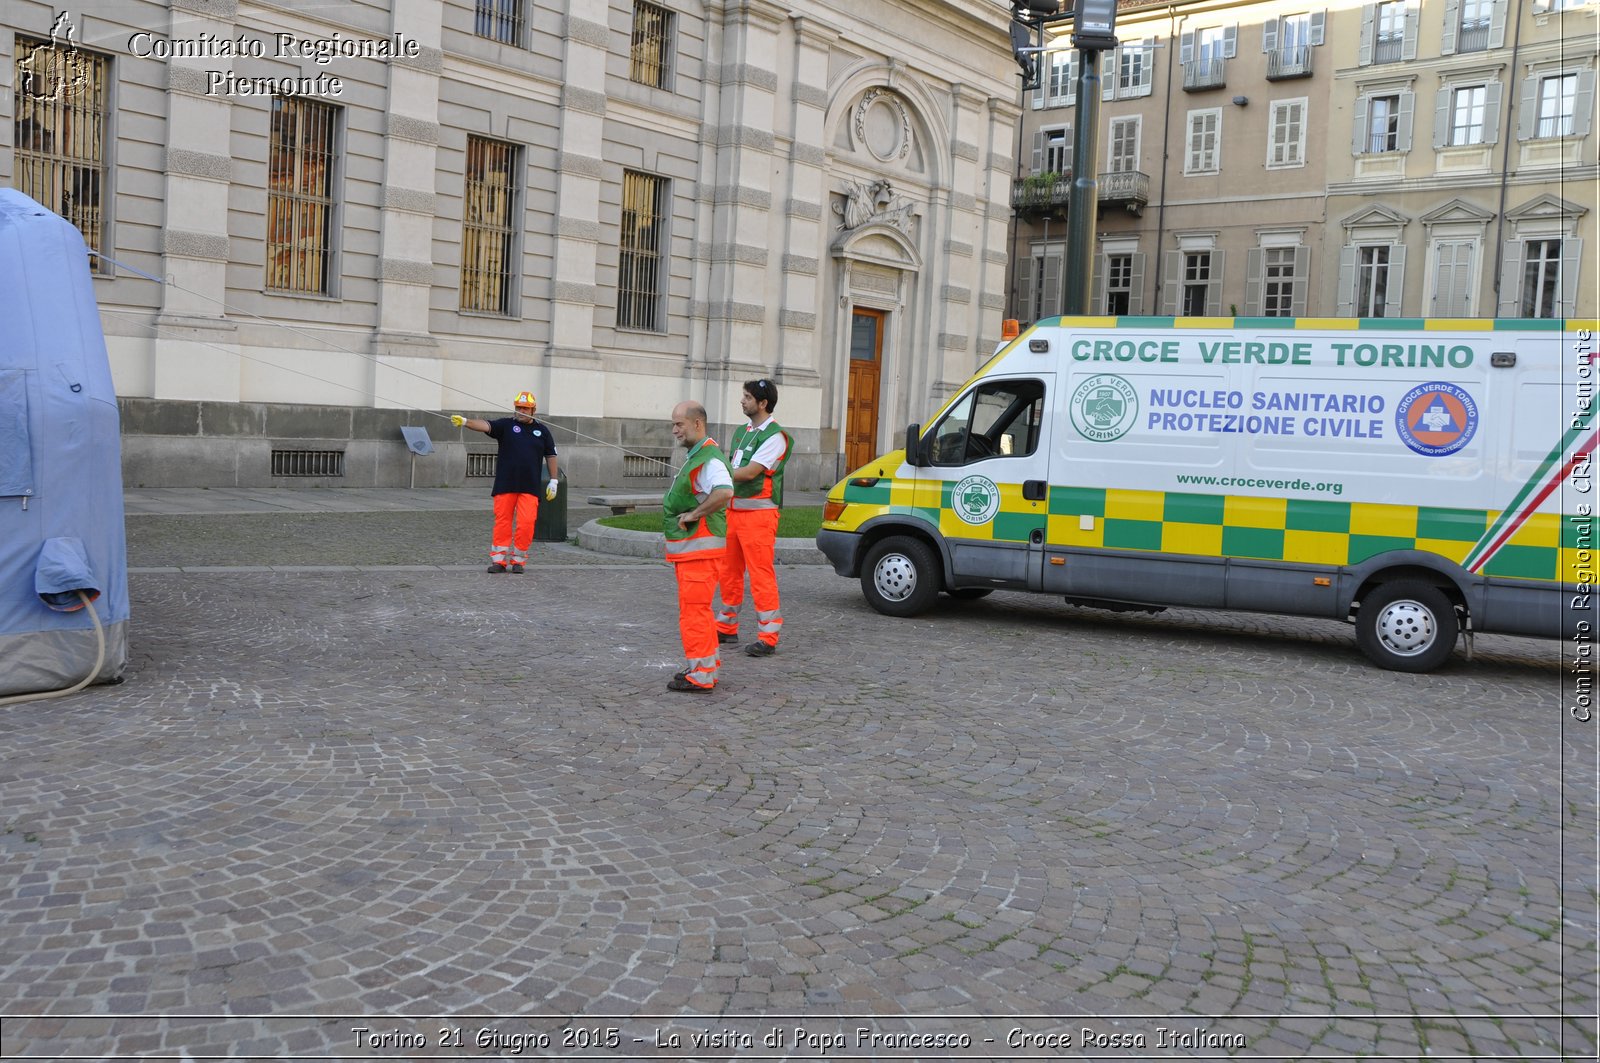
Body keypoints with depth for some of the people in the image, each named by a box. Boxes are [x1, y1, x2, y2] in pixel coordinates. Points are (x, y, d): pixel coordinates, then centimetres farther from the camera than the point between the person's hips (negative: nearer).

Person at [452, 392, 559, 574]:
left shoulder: (542, 430, 10)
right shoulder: (506, 425, 4)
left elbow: (550, 455, 15)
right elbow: (486, 426, -12)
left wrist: (554, 481, 11)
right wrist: (465, 421, -30)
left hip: (530, 487, 1)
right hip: (505, 484, -1)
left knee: (526, 523, -5)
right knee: (502, 522, 1)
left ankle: (518, 560, 9)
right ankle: (499, 560, 9)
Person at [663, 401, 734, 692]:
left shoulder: (709, 458, -18)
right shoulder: (696, 456, 16)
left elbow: (724, 492, -37)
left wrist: (694, 514, -26)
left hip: (700, 548, -11)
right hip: (689, 549, 11)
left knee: (694, 610, -8)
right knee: (698, 610, 18)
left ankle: (700, 675, -4)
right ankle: (709, 666, 27)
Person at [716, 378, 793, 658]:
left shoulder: (774, 436, -12)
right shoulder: (742, 432, 16)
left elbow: (749, 472, -19)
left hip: (758, 513, -9)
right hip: (734, 510, 9)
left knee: (761, 574, -9)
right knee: (729, 570, 14)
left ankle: (768, 637, -5)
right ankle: (727, 628, 26)